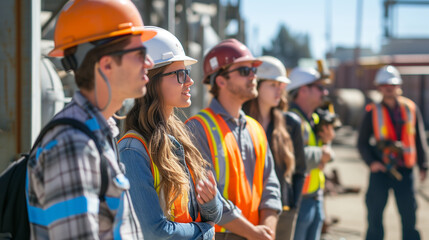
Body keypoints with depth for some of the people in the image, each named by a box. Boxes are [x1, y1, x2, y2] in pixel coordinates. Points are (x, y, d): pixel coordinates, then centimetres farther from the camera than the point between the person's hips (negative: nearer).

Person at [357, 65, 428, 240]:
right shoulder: (373, 112, 0)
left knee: (409, 216, 5)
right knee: (375, 216, 3)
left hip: (405, 172, 1)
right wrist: (371, 162, -12)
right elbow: (362, 142, 4)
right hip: (380, 170, -1)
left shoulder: (411, 109, 5)